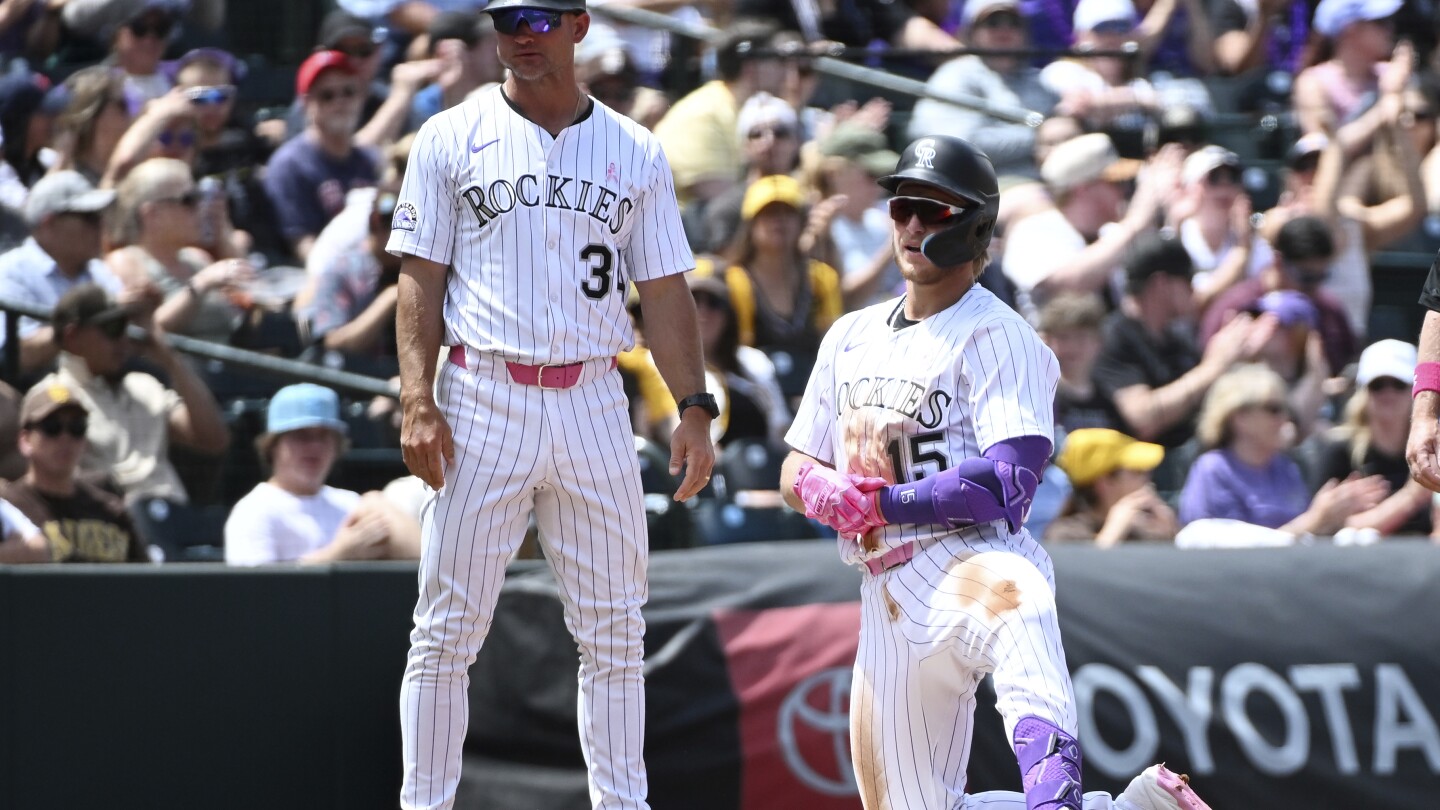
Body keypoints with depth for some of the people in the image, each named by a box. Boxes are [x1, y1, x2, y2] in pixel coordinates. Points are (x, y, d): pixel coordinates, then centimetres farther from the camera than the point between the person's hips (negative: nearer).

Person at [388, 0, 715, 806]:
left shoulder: (637, 152, 10)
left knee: (616, 632, 4)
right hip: (482, 399, -2)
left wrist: (694, 408, 0)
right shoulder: (452, 139, 4)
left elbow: (665, 289, 10)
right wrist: (418, 400, -11)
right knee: (449, 629, -3)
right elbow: (421, 279, 1)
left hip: (593, 401, 2)